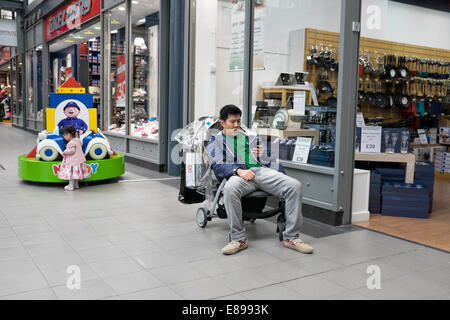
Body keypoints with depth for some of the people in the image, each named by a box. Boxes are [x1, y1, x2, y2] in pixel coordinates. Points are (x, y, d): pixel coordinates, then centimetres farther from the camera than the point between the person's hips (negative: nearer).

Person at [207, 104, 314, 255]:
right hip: (238, 173, -3)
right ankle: (239, 239, -24)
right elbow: (218, 165, 2)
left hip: (262, 170, 4)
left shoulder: (250, 136, 30)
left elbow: (271, 160, 26)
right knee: (230, 189, -40)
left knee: (295, 186, -21)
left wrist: (283, 178, 9)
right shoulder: (216, 140, 19)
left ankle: (291, 237, -13)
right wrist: (239, 171, -18)